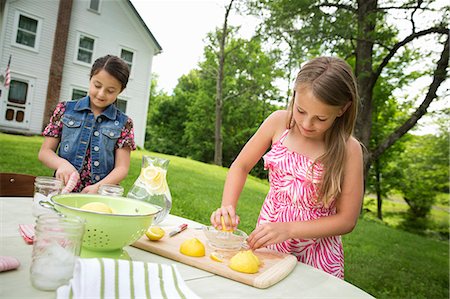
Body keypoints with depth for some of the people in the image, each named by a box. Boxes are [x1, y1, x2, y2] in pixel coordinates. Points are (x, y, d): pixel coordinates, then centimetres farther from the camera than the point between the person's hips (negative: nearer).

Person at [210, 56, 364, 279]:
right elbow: (241, 166, 0)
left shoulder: (348, 150, -14)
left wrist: (288, 230, -20)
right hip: (266, 243, 2)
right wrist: (227, 206, -16)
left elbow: (346, 219, -10)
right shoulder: (279, 122, -8)